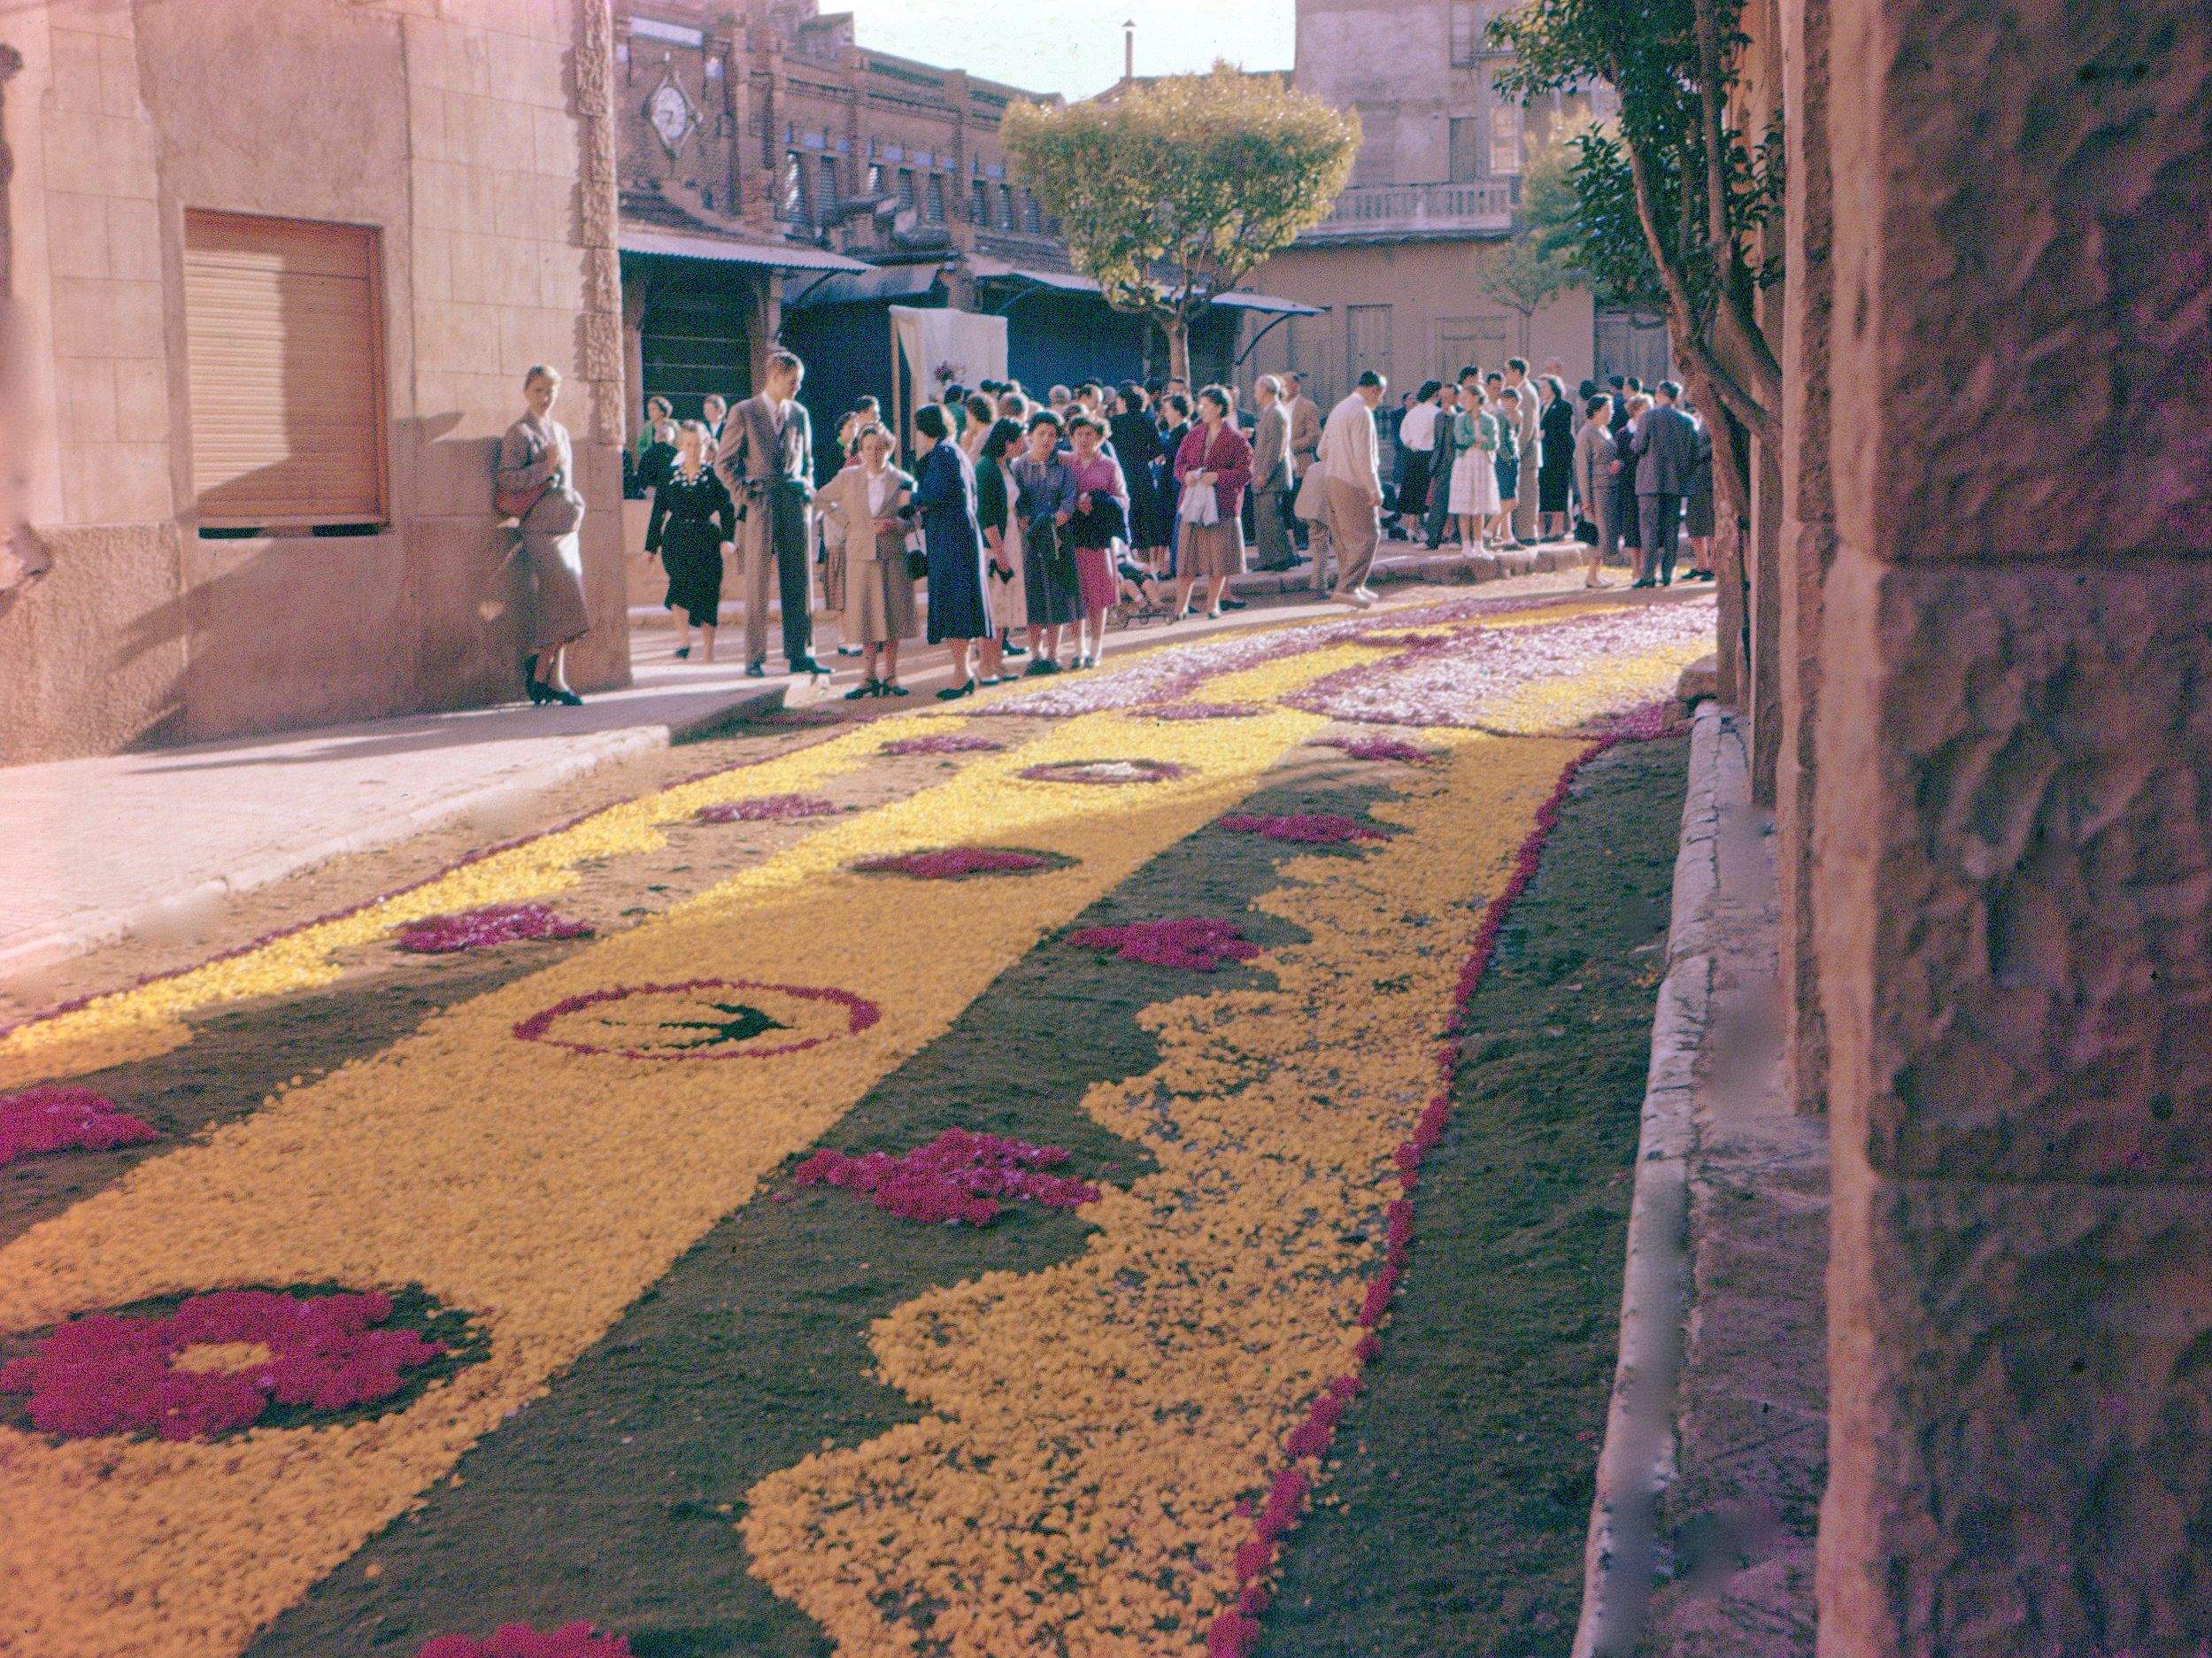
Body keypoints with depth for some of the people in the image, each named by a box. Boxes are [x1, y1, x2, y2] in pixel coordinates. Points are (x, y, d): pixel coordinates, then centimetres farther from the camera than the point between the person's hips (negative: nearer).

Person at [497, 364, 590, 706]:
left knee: (557, 603, 4)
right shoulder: (520, 433, -4)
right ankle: (539, 666, -5)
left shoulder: (560, 432, 19)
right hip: (541, 527, -8)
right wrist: (546, 467, -16)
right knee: (565, 591, -16)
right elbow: (507, 479, -12)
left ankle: (554, 678, 5)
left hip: (567, 526, 8)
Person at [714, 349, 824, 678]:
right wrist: (744, 496, -6)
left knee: (800, 582, 3)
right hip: (759, 506, -4)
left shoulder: (799, 413, 13)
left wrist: (806, 489, 10)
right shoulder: (744, 413, -1)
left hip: (795, 504, 5)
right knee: (758, 583, -2)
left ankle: (800, 655, 9)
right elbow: (723, 462, 0)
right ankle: (754, 659, 3)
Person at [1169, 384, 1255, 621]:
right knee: (1187, 559, 1)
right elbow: (1179, 464, 14)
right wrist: (1187, 474, -8)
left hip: (1222, 505, -4)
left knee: (1219, 559, 2)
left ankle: (1212, 604, 16)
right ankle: (1181, 606, 6)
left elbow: (1246, 471, -8)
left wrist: (1218, 476, -17)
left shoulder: (1234, 439, -4)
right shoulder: (1194, 436, 11)